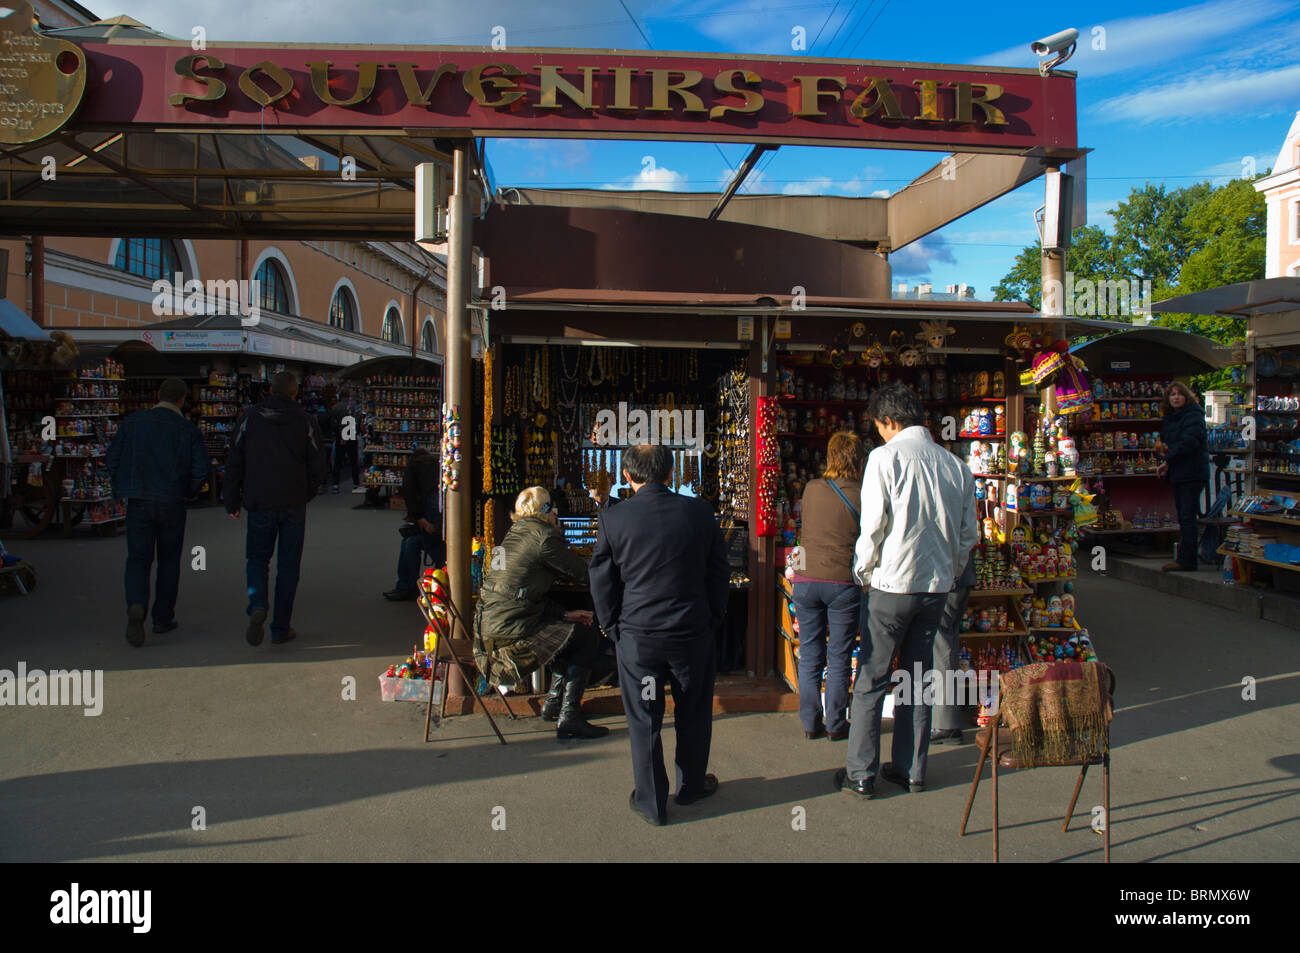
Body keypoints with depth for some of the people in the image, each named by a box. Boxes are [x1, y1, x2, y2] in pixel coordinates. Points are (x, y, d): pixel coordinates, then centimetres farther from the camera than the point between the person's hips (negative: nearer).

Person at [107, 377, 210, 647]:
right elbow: (201, 469, -9)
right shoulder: (188, 429, -3)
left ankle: (136, 607, -19)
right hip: (171, 503, -1)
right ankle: (163, 618, 19)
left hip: (138, 502, 1)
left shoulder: (134, 421, 2)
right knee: (169, 560, 13)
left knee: (138, 560, 6)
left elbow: (113, 458, 1)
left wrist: (123, 488, 14)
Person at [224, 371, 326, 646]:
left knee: (257, 558, 15)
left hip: (260, 503, 0)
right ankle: (281, 628, 10)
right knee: (288, 566, 8)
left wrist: (232, 502, 9)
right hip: (294, 505, 0)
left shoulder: (250, 417, 0)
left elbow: (233, 463, 2)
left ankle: (257, 607, -11)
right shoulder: (306, 421, -2)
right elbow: (318, 467, -1)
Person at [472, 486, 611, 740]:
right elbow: (584, 576, -6)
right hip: (512, 631, -9)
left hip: (489, 627, 9)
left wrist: (565, 613, 12)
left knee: (569, 627, 23)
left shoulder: (514, 534, 17)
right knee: (587, 637, -2)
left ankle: (556, 699, 30)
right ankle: (569, 718, -3)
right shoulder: (542, 536, -10)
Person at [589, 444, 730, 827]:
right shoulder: (699, 511, -4)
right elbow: (719, 572, 3)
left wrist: (614, 628, 12)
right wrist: (713, 621, 14)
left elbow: (601, 580, -1)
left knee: (644, 721, 11)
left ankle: (651, 803, 21)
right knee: (694, 714, 19)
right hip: (693, 633, 2)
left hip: (637, 636, -1)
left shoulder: (613, 518, -8)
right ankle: (691, 786, 36)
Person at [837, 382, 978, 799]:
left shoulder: (886, 457, -11)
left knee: (871, 681, 5)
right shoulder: (955, 464, 4)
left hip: (893, 584, -5)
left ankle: (861, 774, 11)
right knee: (917, 677, 16)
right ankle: (911, 770, 24)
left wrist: (863, 571, 2)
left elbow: (873, 526, -13)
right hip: (937, 585, 6)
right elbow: (968, 534, 10)